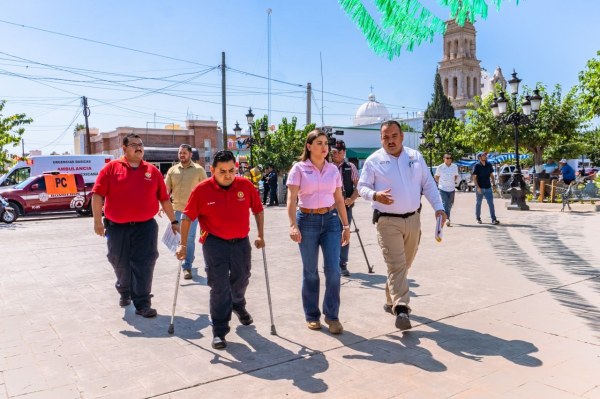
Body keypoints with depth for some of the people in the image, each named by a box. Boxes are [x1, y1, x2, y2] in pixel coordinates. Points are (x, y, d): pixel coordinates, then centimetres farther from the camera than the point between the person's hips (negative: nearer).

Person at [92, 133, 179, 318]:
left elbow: (164, 198, 8)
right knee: (121, 264, 14)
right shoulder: (111, 168, -2)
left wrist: (174, 221, 8)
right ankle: (124, 292, 40)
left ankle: (142, 304, 4)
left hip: (145, 226, 0)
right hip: (117, 227, 0)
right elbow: (97, 195, -5)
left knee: (143, 264, -3)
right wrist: (97, 221, -11)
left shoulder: (152, 171, 4)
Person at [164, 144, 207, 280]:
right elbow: (167, 189, 8)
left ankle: (187, 267, 0)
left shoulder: (199, 170, -1)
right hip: (176, 209, 4)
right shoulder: (172, 170, 7)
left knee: (189, 238, -7)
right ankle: (190, 257, 35)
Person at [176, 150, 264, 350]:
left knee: (241, 280, 22)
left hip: (241, 242, 3)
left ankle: (238, 306, 53)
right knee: (219, 287, -3)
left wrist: (261, 235, 3)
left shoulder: (246, 186, -8)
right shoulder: (202, 190, -14)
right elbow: (188, 217, -7)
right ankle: (219, 331, 9)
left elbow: (258, 210, 5)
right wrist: (183, 244, -7)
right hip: (215, 243, -3)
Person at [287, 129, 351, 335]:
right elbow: (291, 199, -9)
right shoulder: (299, 169, -3)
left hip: (331, 220, 3)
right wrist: (293, 225, -21)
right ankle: (312, 315, 22)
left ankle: (332, 315, 11)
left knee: (333, 270, -5)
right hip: (307, 221, -3)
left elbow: (339, 200, 11)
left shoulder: (333, 170, 8)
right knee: (310, 271, 6)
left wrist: (346, 226, 8)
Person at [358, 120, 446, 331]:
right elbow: (362, 187, -2)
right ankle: (401, 309, -11)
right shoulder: (373, 160, -3)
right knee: (396, 265, -11)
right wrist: (376, 195, -23)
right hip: (388, 221, -4)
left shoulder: (415, 156, 8)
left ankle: (391, 300, 31)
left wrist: (438, 207, 0)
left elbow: (428, 184, 10)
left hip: (413, 219, 4)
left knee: (404, 265, 14)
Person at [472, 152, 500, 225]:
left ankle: (493, 219, -7)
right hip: (480, 188, -3)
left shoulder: (489, 165, 6)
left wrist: (494, 184, 7)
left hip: (488, 187, 3)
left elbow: (491, 175, 14)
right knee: (478, 203, 9)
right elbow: (474, 177, -10)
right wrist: (477, 187, -18)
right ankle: (478, 218, 22)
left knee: (491, 203, -4)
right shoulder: (477, 166, -7)